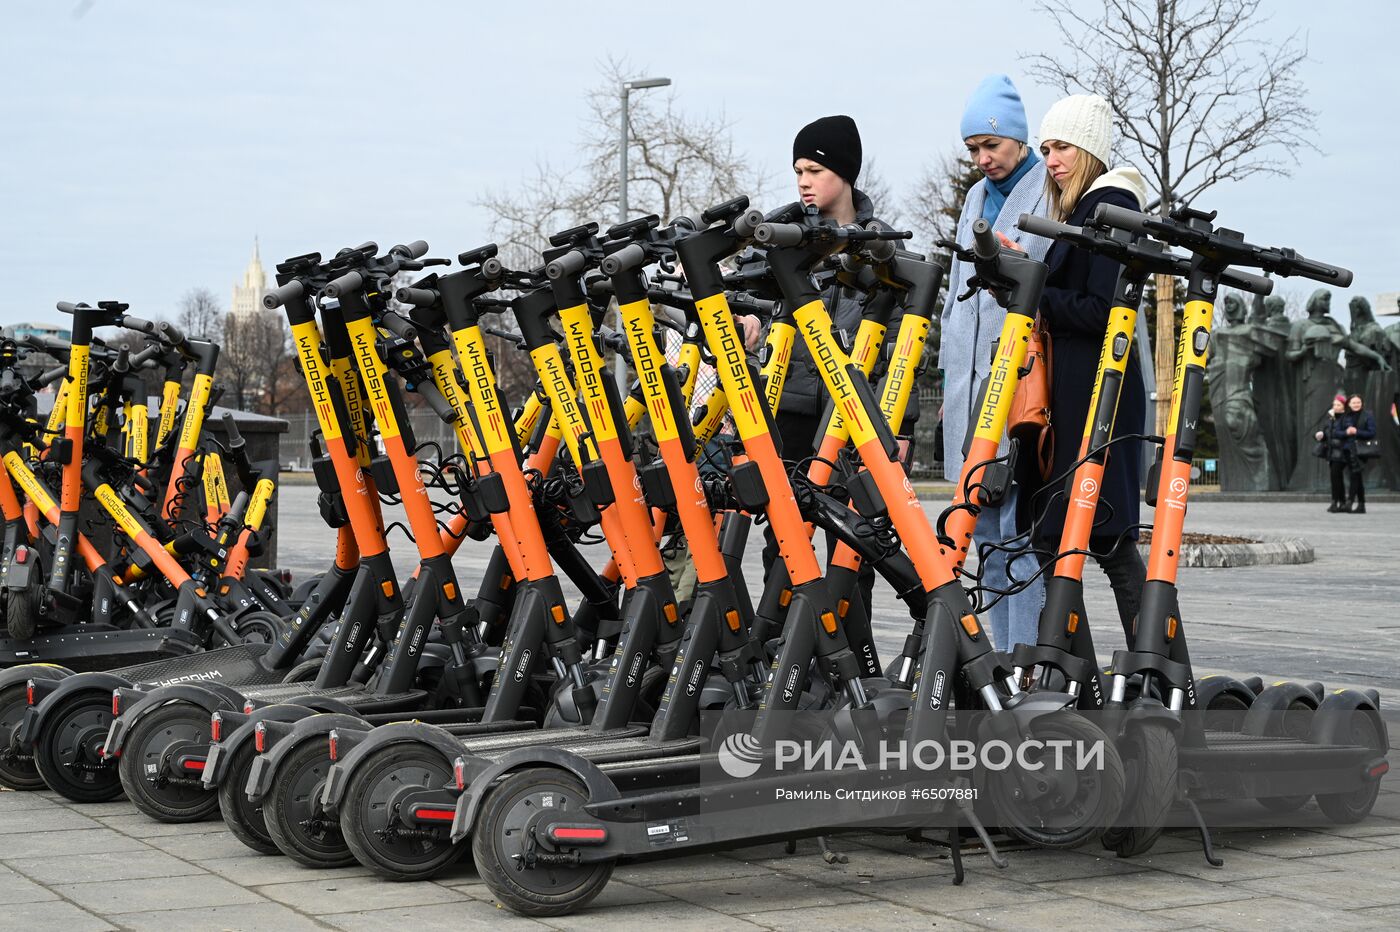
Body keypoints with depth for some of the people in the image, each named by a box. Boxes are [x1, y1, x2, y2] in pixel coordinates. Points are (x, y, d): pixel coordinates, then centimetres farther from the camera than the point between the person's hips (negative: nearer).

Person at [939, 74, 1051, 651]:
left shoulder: (1052, 194, -3)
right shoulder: (975, 199, 21)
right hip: (970, 385, 8)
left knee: (1019, 528, -11)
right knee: (986, 529, 8)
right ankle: (1003, 656, 13)